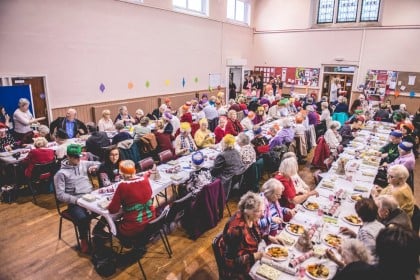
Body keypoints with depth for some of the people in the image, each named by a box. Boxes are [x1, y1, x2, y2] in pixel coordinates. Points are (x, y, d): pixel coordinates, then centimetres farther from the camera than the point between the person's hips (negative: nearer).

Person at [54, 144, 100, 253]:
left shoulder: (83, 164, 12)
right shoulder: (61, 173, -1)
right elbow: (60, 195, -7)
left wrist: (95, 166, -2)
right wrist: (77, 200, -18)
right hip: (75, 202, -4)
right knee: (83, 217, -34)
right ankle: (84, 240, -4)